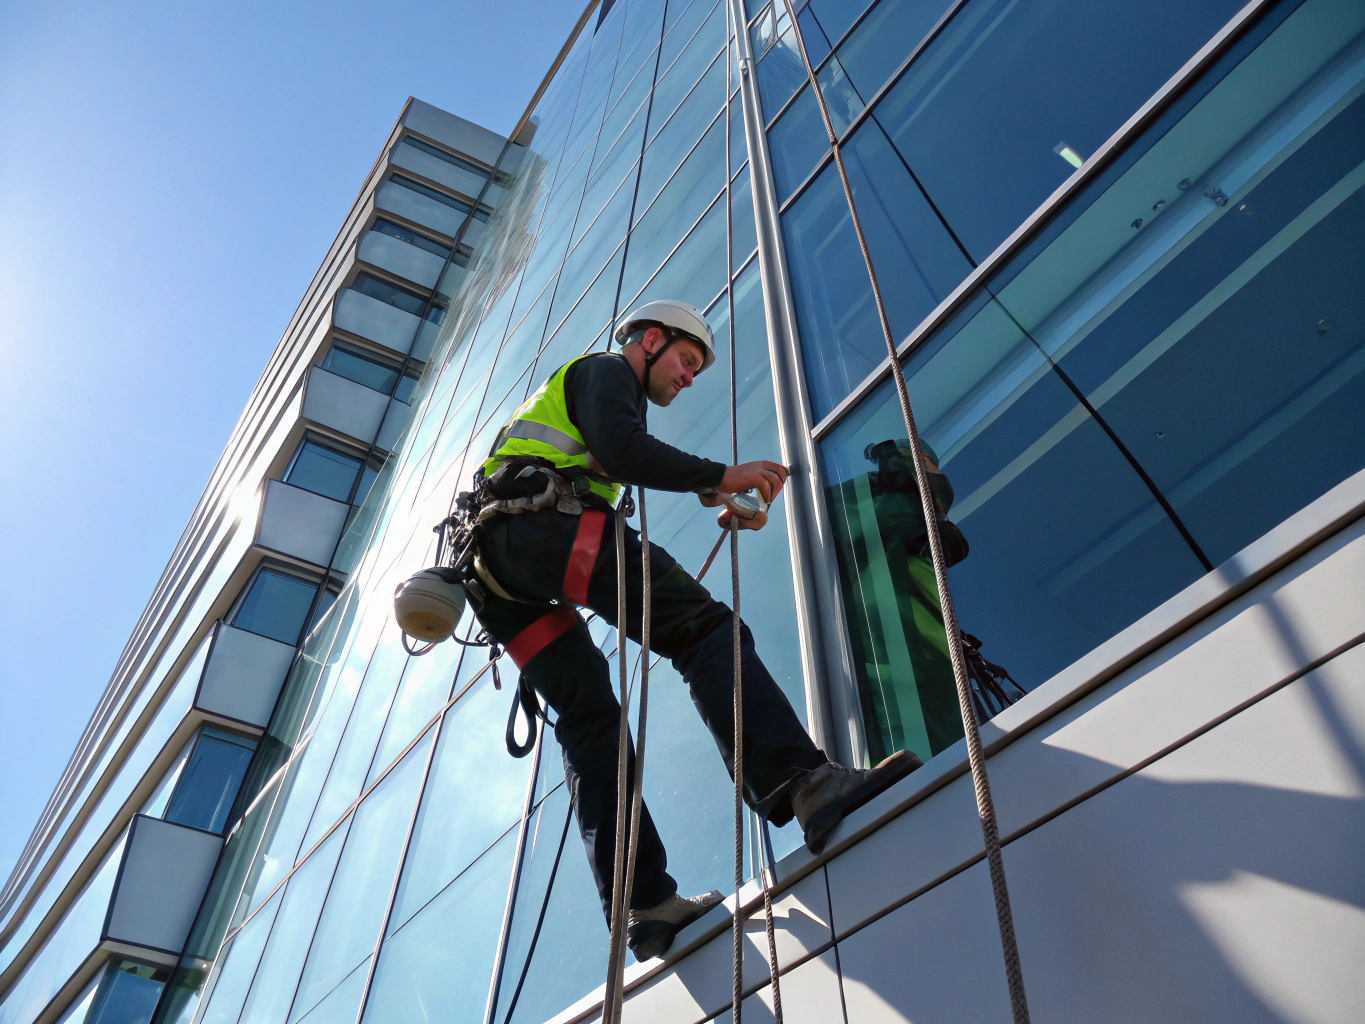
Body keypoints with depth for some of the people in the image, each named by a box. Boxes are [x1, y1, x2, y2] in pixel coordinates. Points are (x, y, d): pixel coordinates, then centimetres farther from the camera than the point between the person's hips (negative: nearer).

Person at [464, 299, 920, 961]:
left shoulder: (565, 389, 41)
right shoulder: (606, 369, 13)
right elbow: (617, 447, -10)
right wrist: (721, 476, -9)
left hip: (494, 569, 10)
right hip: (546, 527, -9)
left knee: (587, 715, 3)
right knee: (704, 628, -19)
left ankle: (645, 906, -5)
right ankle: (802, 783, -38)